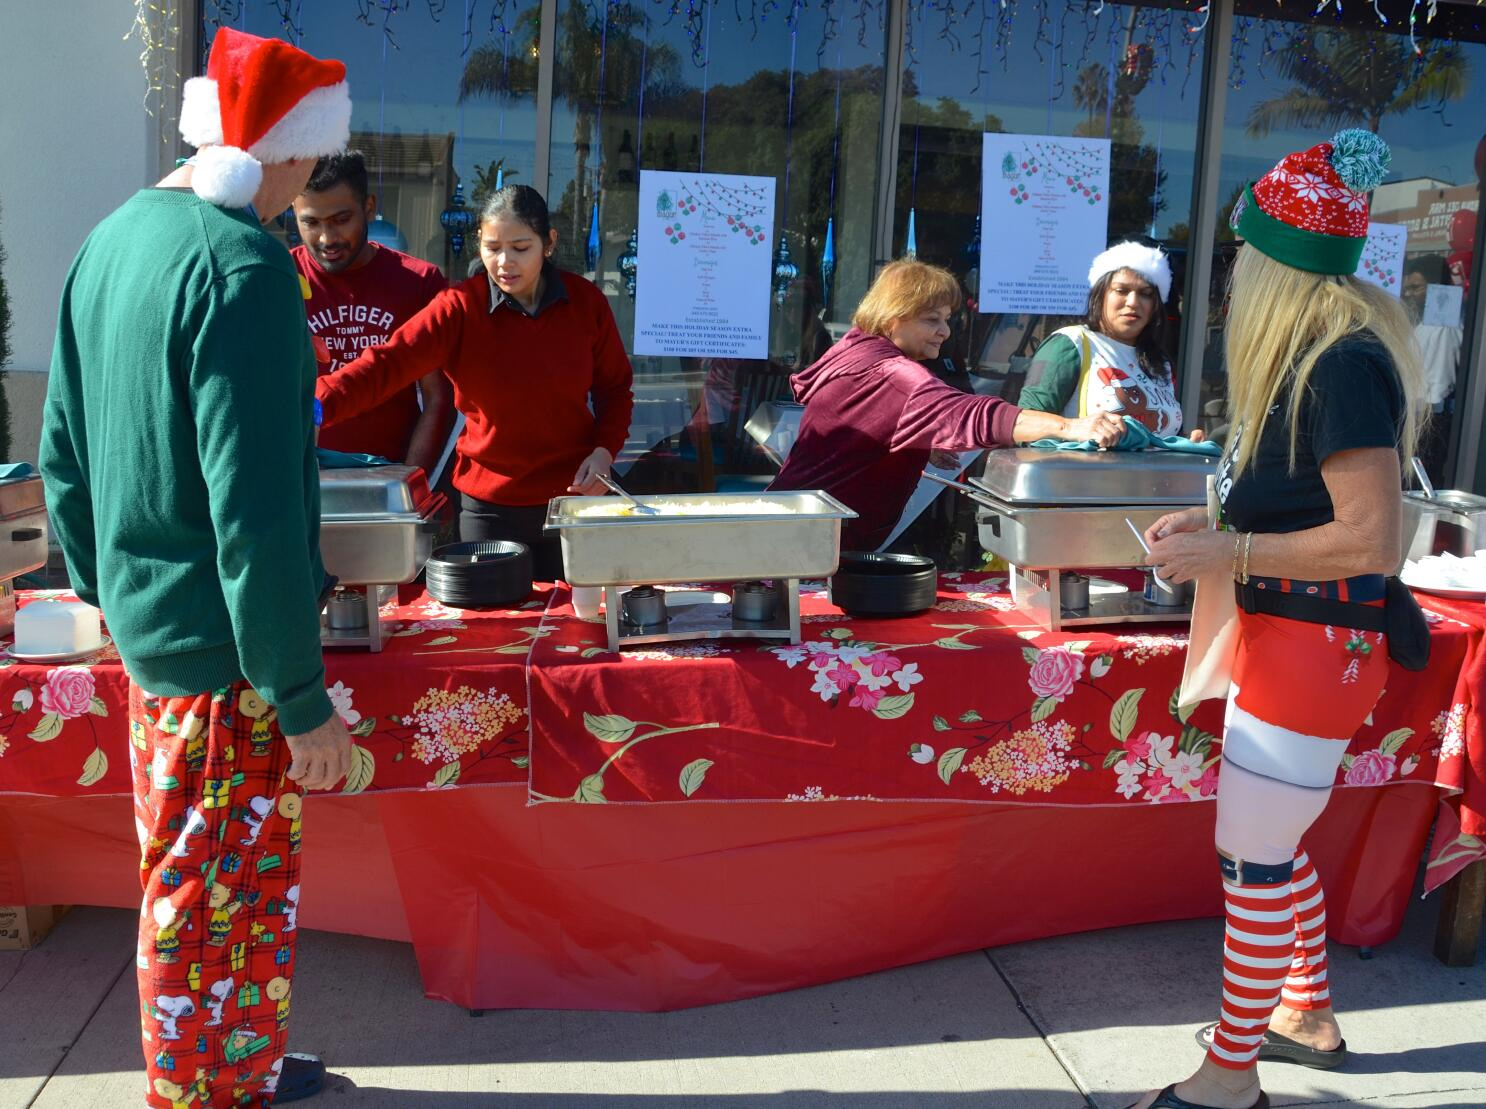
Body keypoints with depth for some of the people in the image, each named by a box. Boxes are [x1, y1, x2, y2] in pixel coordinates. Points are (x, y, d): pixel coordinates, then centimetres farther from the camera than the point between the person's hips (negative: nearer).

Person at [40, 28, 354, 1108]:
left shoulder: (112, 240, 7)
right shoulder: (244, 267, -21)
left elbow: (62, 452, 14)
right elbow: (255, 509, -25)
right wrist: (305, 698, -20)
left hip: (143, 624, 10)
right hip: (223, 653, -10)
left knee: (186, 874, 22)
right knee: (225, 897, 6)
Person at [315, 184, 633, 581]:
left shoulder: (586, 302, -4)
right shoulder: (459, 308, -11)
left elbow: (615, 387, 8)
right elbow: (386, 363, -23)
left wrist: (604, 449, -8)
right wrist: (318, 405, -39)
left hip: (573, 498, 1)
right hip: (488, 507, -1)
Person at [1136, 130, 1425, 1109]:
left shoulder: (1345, 365, -21)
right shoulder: (1321, 351, 9)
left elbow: (1368, 538, -24)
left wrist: (1229, 555, -20)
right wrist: (1216, 520, 10)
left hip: (1317, 649, -10)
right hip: (1287, 636, 10)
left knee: (1253, 859, 1)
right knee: (1273, 843, 21)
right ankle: (1308, 1016, 40)